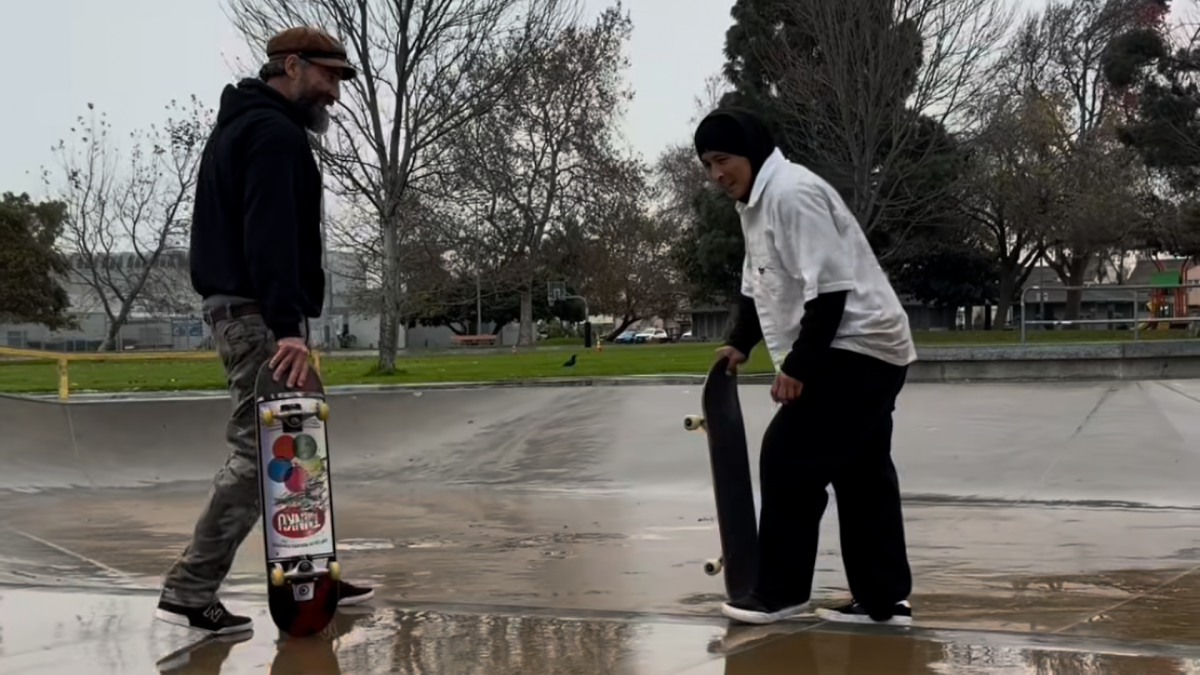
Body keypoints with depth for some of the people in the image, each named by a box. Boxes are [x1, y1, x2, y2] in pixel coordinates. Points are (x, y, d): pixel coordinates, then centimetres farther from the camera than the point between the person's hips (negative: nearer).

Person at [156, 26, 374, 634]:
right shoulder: (275, 132, -11)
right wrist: (288, 325, -28)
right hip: (261, 314, -11)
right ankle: (189, 589, -9)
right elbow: (272, 237, -23)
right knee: (259, 454, -10)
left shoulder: (242, 125, 22)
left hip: (234, 308, 11)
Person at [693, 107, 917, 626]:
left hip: (857, 348, -11)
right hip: (867, 351, 11)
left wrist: (798, 364, -20)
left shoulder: (793, 194, -18)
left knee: (788, 457, -8)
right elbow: (757, 286, 24)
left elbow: (829, 288, -23)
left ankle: (780, 591, 1)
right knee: (860, 472, 11)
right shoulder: (756, 203, 16)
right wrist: (739, 342, 9)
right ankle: (884, 599, 15)